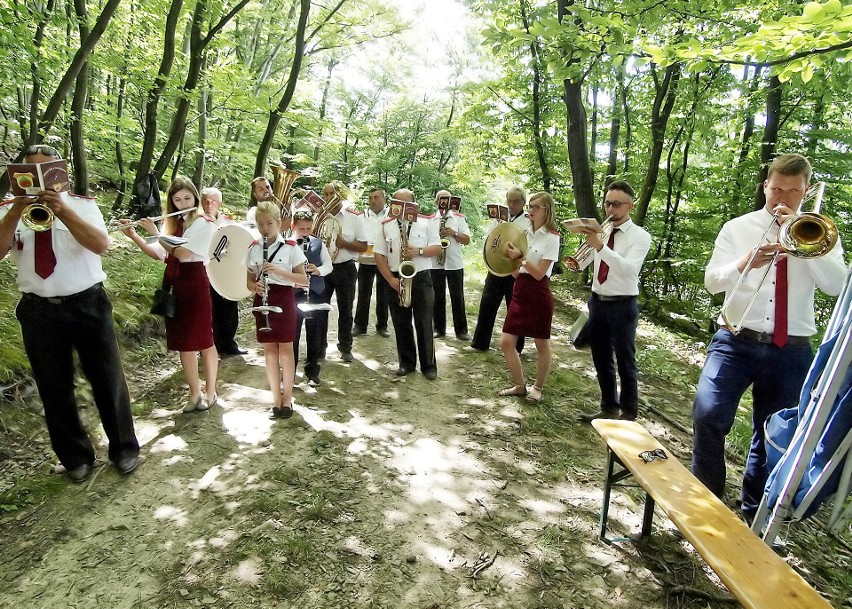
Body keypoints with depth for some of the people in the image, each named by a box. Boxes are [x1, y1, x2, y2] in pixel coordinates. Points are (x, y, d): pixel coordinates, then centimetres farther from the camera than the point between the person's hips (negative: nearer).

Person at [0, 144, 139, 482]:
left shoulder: (82, 205, 0)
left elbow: (101, 244, -17)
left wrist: (62, 211, -27)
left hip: (87, 304, -2)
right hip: (39, 310, 2)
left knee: (107, 379, 6)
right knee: (54, 387, 11)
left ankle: (124, 448, 24)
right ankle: (75, 457, 29)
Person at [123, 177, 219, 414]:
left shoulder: (203, 223, -7)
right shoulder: (172, 223, 14)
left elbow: (182, 253, -17)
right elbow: (158, 254, 11)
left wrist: (154, 232, -12)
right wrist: (134, 236, 0)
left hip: (194, 283, -7)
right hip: (173, 284, 7)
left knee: (203, 341, 0)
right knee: (182, 342, 7)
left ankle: (210, 393, 13)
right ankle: (195, 394, 16)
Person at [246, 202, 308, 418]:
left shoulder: (291, 247, -5)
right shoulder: (254, 250, 6)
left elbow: (303, 279, -8)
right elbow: (249, 280, 10)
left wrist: (279, 271, -21)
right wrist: (255, 286, -13)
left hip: (284, 299, -3)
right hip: (263, 300, 3)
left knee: (285, 348, 2)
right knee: (269, 350, 8)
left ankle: (287, 398, 14)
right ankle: (276, 399, 18)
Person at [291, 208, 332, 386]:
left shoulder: (318, 243, 5)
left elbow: (329, 265, 4)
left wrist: (318, 270, -15)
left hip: (315, 293, 3)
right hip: (294, 293, -2)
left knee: (313, 332, 10)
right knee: (292, 332, 4)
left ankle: (312, 371, 22)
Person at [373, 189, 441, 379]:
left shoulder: (427, 222, 2)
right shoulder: (385, 225, 5)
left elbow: (437, 248, 1)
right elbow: (379, 255, 2)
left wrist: (419, 251, -18)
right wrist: (391, 279, -9)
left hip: (421, 279, -2)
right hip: (395, 281, 2)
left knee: (424, 324, 2)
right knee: (401, 325, 9)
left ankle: (429, 365, 11)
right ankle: (406, 363, 21)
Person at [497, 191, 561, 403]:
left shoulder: (552, 237, -8)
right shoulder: (526, 233, 11)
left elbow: (539, 273, -15)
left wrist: (520, 257, -17)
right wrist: (510, 257, -2)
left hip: (538, 294, -7)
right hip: (519, 291, 7)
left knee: (541, 345, 8)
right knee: (506, 342, 3)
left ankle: (538, 387, 27)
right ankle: (520, 386, 20)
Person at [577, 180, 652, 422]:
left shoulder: (640, 236, -10)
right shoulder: (600, 231, 6)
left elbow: (629, 269, -27)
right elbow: (583, 263, 4)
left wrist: (600, 246, -35)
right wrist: (574, 263, -19)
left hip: (622, 305, -6)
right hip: (597, 302, 6)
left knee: (625, 362, 6)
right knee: (601, 360, 16)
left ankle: (629, 413, 23)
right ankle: (608, 408, 33)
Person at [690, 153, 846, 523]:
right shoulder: (737, 228, 6)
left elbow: (836, 285, -8)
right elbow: (711, 281, -3)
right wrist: (744, 263, -23)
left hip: (791, 352, 2)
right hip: (736, 343, -1)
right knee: (708, 414, -20)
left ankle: (753, 514, 31)